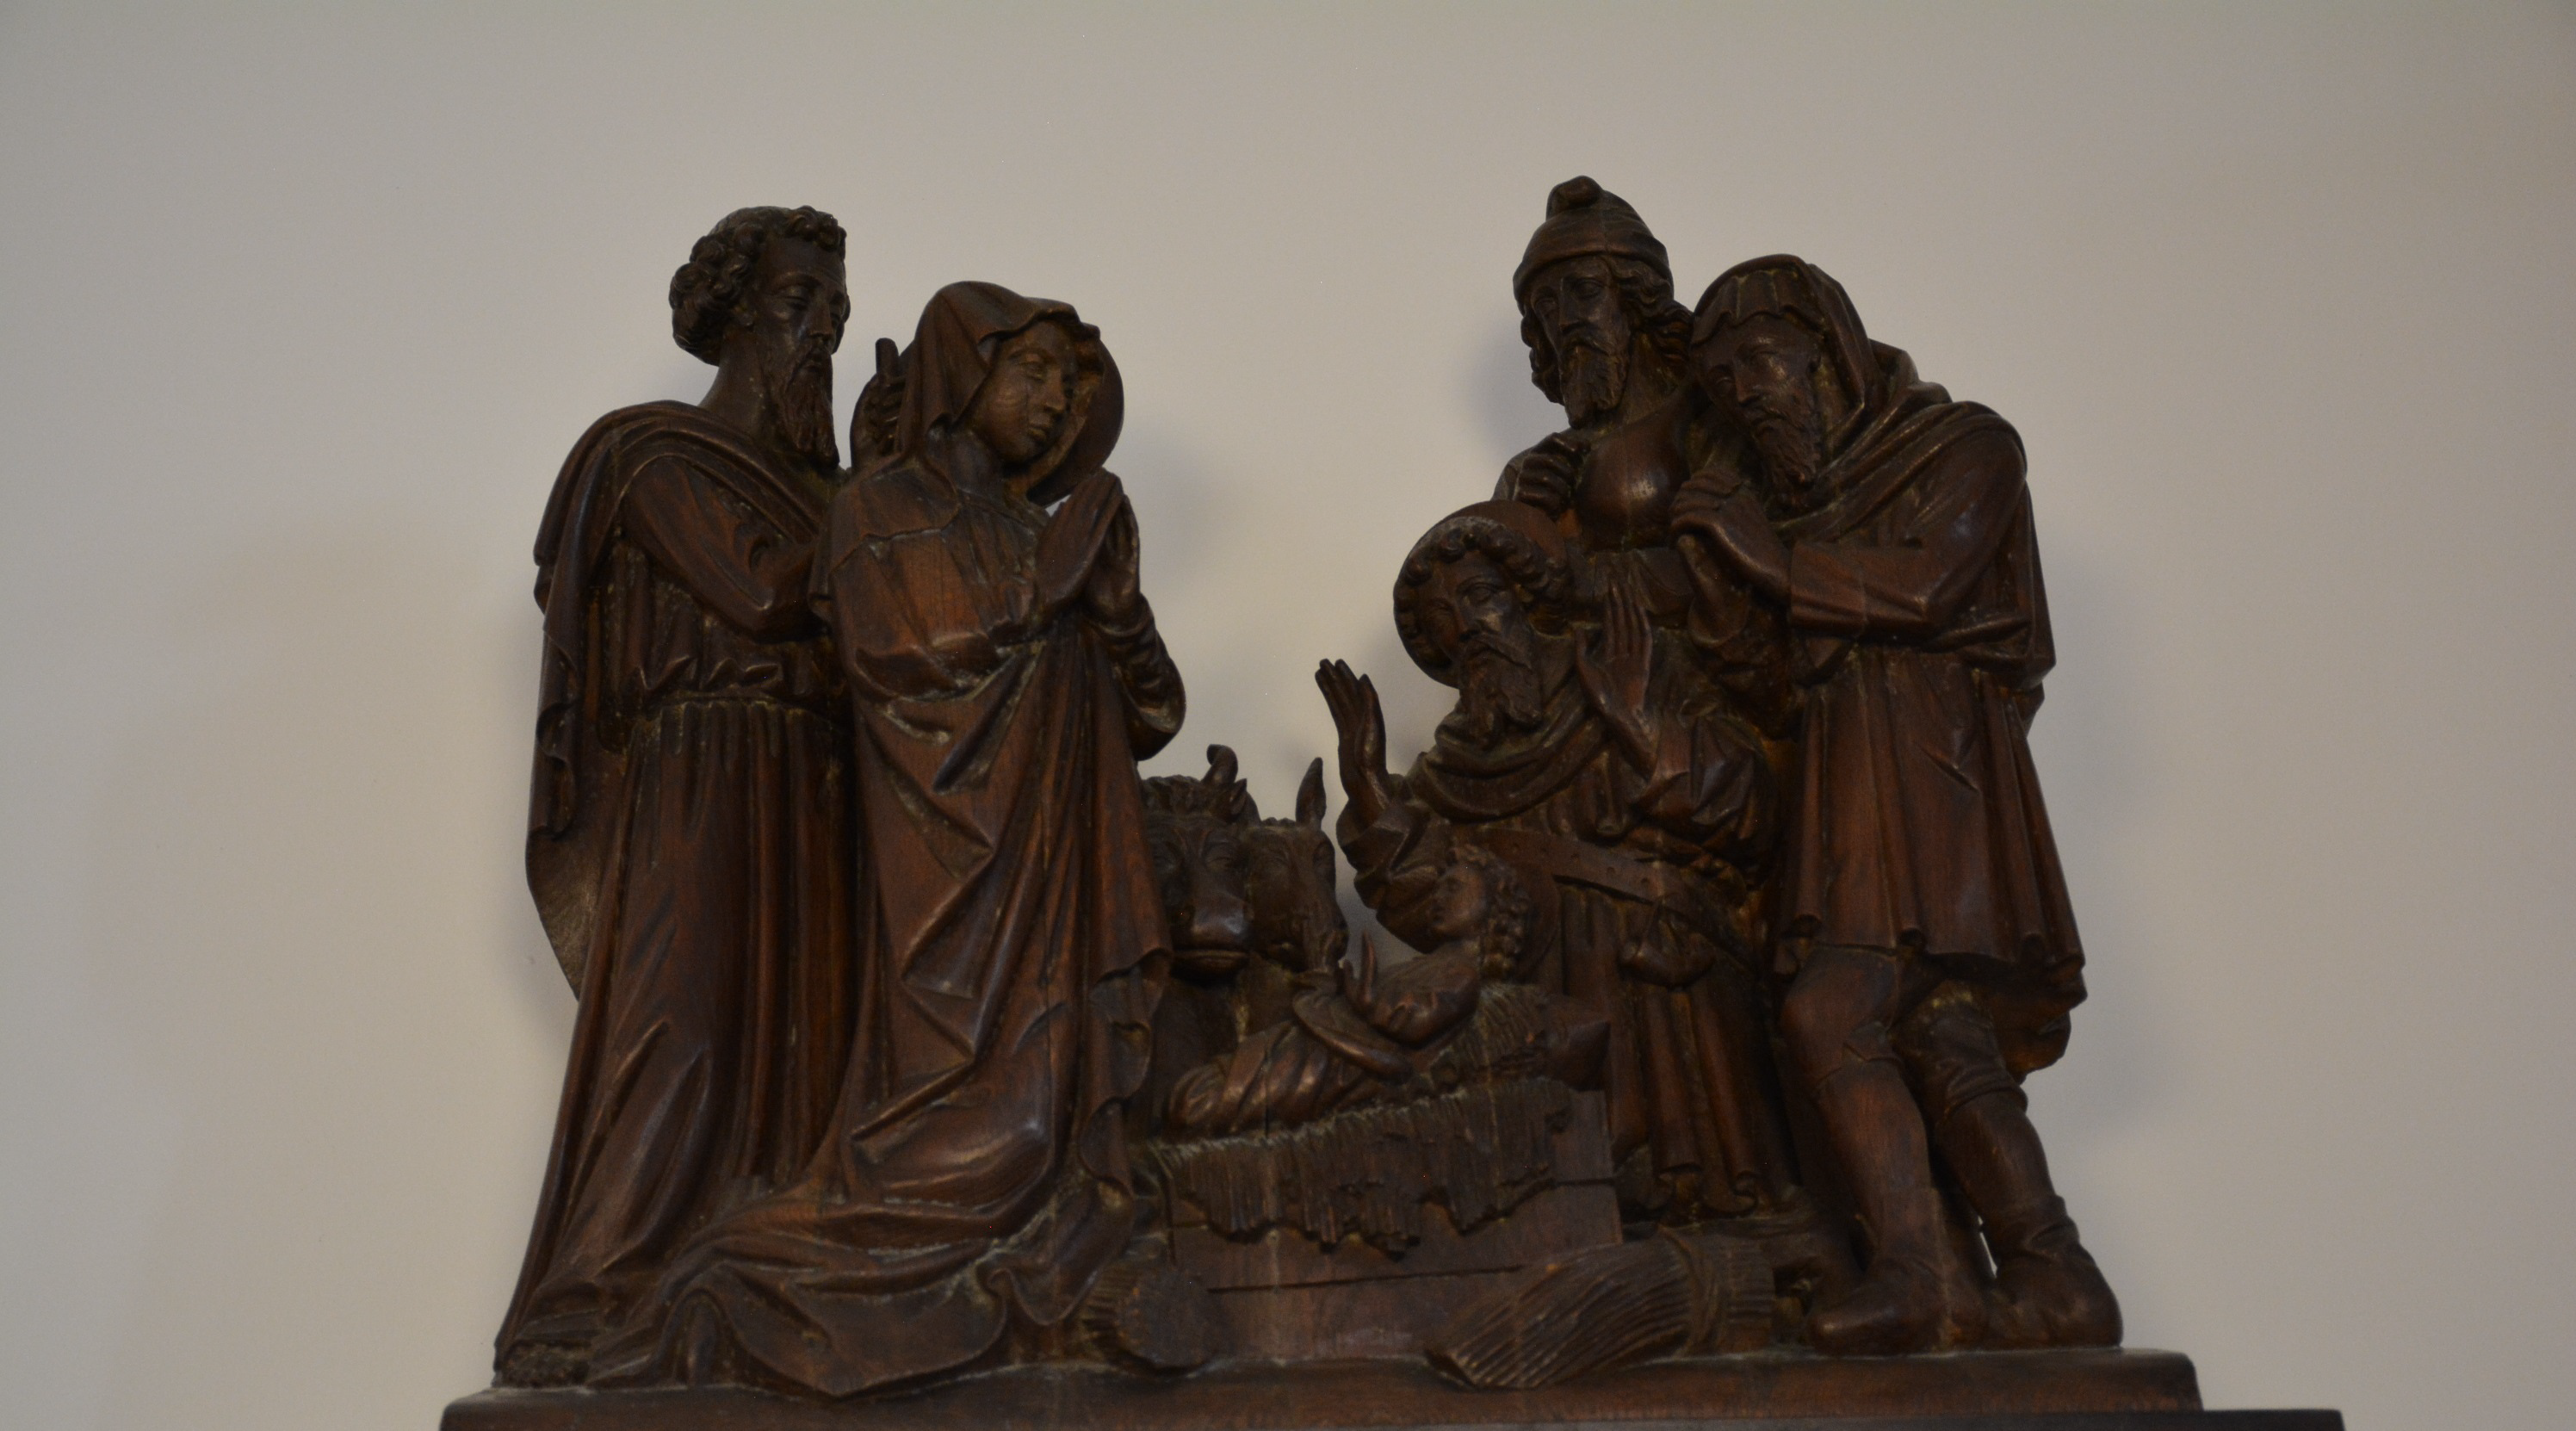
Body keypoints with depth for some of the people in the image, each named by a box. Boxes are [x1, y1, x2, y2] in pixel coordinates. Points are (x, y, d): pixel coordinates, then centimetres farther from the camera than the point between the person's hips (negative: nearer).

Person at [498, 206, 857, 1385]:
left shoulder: (807, 477, 21)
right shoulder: (661, 456, 0)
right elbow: (761, 590, -13)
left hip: (805, 799, 7)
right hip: (704, 788, -7)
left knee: (793, 1039, 1)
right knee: (680, 1031, -14)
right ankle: (583, 1318, -11)